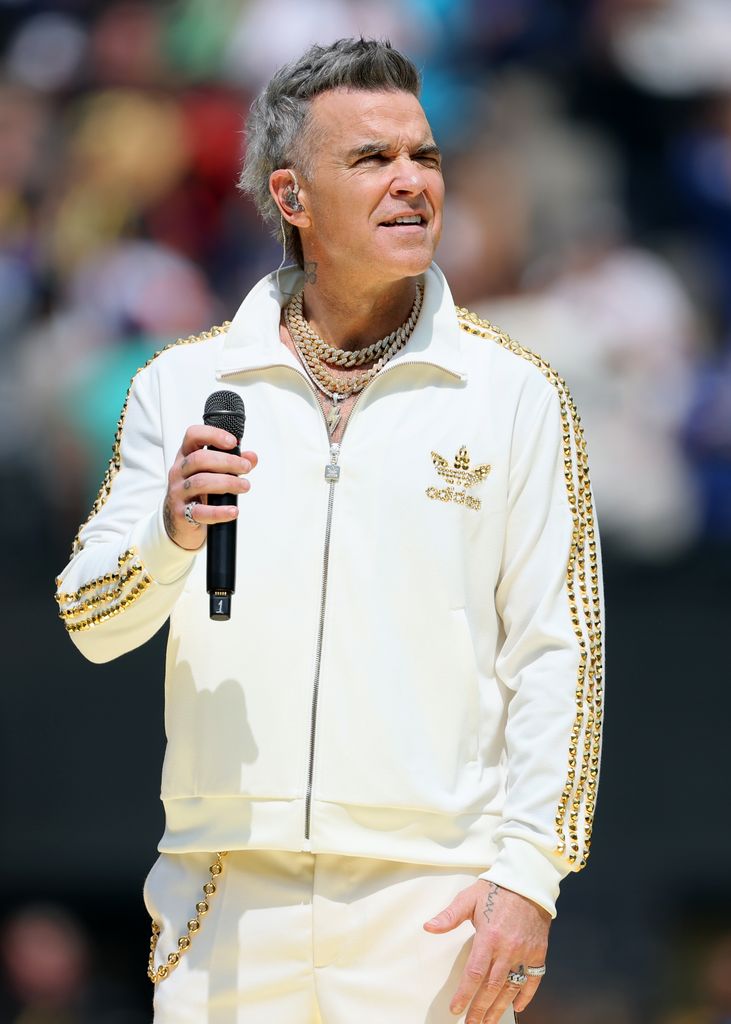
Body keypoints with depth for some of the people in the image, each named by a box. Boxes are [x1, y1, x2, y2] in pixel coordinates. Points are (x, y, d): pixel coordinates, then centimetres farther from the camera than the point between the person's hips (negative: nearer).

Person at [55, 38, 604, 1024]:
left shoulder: (515, 394, 3)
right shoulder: (183, 385, 8)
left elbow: (557, 655, 1)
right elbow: (91, 621, 4)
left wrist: (529, 875, -8)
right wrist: (171, 536, -17)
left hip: (430, 903, -1)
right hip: (225, 897, 1)